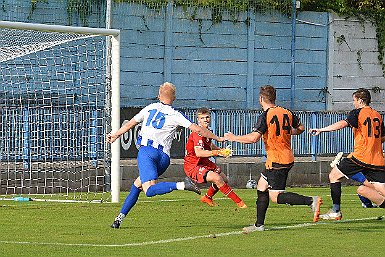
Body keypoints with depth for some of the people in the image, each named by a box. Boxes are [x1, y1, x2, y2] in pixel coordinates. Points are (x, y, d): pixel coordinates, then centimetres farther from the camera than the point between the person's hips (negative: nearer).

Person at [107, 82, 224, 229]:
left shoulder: (149, 108, 16)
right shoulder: (175, 115, 11)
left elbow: (129, 124, 26)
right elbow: (197, 129, 6)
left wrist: (115, 135, 43)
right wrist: (217, 138, 18)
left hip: (147, 150, -3)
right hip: (164, 156, 3)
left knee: (149, 190, -20)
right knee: (137, 184, 20)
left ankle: (182, 185, -38)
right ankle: (121, 216, 16)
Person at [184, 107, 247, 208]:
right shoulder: (198, 134, -24)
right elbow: (198, 153, -37)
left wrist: (221, 150, 13)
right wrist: (217, 152, -42)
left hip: (204, 163, 10)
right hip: (193, 166, -10)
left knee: (224, 180, 18)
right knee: (217, 178, -29)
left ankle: (207, 197, 42)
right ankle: (238, 202, -25)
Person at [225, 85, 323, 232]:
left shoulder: (265, 116, -15)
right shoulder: (287, 113, 7)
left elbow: (253, 138, -23)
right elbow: (300, 128, 19)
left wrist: (233, 138, -10)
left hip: (276, 161, -9)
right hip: (288, 158, 9)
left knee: (276, 197, -7)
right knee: (261, 187, 17)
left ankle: (311, 201, -20)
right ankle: (259, 225, 19)